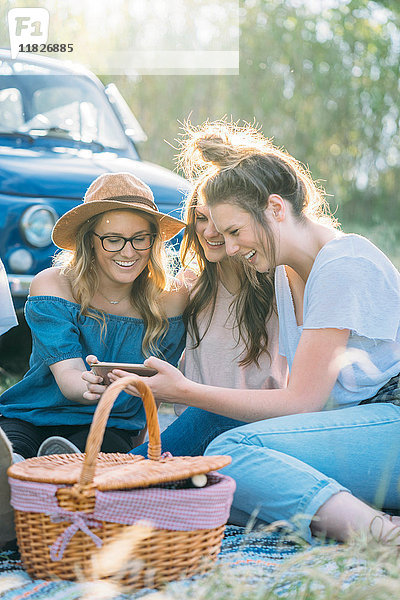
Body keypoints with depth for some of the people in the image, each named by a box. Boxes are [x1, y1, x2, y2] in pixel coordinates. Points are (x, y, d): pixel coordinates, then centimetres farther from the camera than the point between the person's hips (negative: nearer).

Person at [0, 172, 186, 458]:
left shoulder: (172, 299, -2)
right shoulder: (51, 285, -7)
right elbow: (66, 376, -18)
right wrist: (89, 385, -42)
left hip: (111, 428, 2)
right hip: (28, 420, -1)